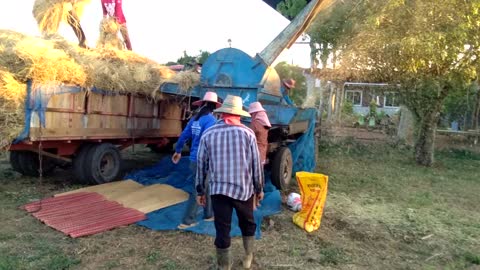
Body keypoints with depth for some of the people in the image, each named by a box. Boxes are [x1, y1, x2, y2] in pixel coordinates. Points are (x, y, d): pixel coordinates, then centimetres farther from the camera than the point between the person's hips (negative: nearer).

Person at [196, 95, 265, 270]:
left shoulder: (208, 134, 1)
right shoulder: (247, 133, -2)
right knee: (247, 224, 22)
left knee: (222, 230, 9)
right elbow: (256, 164, 0)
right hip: (244, 189, 0)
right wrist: (259, 188, 10)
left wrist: (200, 191, 13)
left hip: (218, 189, 0)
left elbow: (201, 165, 4)